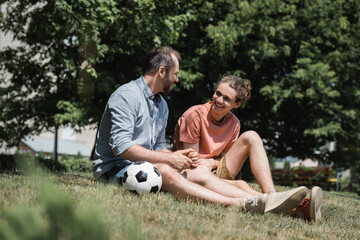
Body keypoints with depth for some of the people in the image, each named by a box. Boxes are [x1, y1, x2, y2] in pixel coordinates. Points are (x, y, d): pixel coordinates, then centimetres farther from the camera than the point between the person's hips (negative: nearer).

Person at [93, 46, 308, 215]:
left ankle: (261, 202, -30)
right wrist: (169, 159, -18)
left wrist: (176, 155, -1)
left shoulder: (161, 105, 19)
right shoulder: (127, 96, -12)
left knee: (202, 172, -12)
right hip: (115, 169, -8)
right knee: (165, 172, -36)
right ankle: (238, 205, -51)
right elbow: (121, 146, -21)